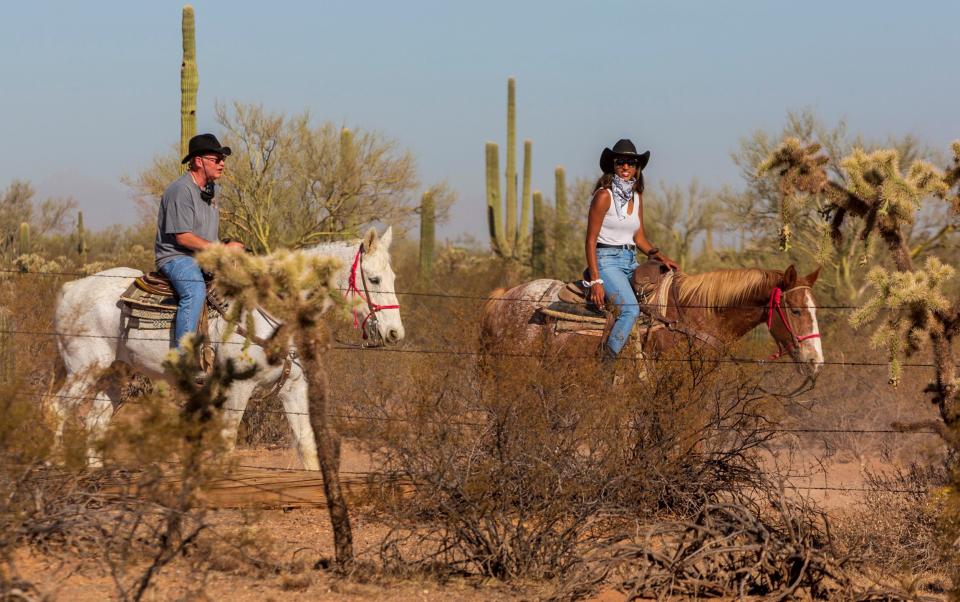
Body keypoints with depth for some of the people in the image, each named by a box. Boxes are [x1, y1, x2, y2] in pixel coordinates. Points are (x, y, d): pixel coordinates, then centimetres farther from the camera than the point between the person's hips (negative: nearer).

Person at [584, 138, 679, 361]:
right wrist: (595, 281, -17)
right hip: (607, 260, -8)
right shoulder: (604, 195, -8)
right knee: (631, 309, -28)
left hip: (631, 262, 8)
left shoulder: (637, 197, 13)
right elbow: (591, 240, -10)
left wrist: (661, 257, 0)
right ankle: (607, 360, -28)